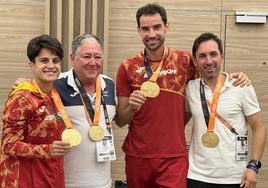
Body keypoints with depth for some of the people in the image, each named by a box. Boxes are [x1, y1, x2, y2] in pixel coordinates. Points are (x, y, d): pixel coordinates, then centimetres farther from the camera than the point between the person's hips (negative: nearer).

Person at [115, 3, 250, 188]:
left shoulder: (185, 60, -3)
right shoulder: (128, 67, -2)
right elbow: (120, 121, 4)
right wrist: (131, 107, -17)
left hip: (174, 157, -1)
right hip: (137, 157, 2)